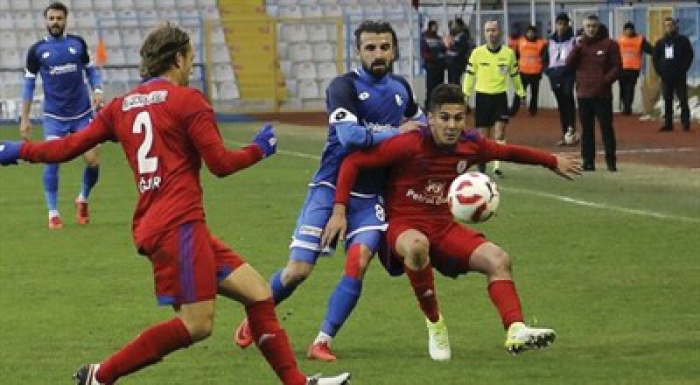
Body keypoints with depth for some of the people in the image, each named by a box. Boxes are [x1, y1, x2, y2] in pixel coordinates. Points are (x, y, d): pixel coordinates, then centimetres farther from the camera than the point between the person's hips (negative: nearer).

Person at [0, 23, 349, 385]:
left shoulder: (122, 105, 16)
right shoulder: (187, 100, -4)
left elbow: (68, 147, 12)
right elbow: (220, 163, -8)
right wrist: (259, 149, 11)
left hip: (153, 225, 9)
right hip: (178, 224, -9)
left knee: (258, 293, 9)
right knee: (197, 323, -11)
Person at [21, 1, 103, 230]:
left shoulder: (78, 44, 3)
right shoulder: (37, 50, -1)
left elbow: (91, 70, 12)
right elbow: (29, 84, 4)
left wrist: (97, 91, -8)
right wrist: (25, 119, 1)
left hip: (82, 114, 1)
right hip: (54, 117, -1)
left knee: (93, 161, -4)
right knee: (52, 161, -13)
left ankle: (83, 200, 24)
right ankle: (53, 213, -1)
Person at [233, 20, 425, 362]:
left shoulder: (401, 88, 9)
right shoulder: (344, 86, -11)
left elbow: (420, 122, 30)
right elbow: (350, 136, -25)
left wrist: (418, 129, 6)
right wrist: (396, 133, -17)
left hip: (370, 193, 4)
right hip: (330, 187, -4)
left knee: (358, 262, -19)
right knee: (298, 270, -7)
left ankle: (323, 342, -12)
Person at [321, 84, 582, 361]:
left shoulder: (471, 145, -1)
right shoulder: (409, 145, -18)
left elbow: (508, 152, 20)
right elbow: (352, 163, -14)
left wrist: (553, 161, 27)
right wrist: (339, 211, -20)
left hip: (443, 226, 6)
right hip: (402, 225, -6)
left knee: (498, 259, -13)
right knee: (418, 244, -40)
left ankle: (516, 332, -20)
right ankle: (434, 324, -20)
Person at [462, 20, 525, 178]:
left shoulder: (508, 53, 1)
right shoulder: (477, 53, -1)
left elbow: (515, 75, 12)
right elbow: (470, 74, 6)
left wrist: (521, 94, 16)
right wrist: (466, 93, 2)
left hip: (500, 95, 0)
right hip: (482, 95, 0)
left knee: (500, 130, -12)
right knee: (483, 133, 3)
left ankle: (497, 165, -12)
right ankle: (482, 162, 22)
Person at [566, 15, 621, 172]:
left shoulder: (609, 44, 0)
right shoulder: (580, 45, 12)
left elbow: (617, 67, -2)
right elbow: (569, 64, 1)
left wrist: (606, 80, -14)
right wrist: (577, 47, -10)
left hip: (602, 94, -4)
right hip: (584, 94, 4)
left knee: (606, 127, -4)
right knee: (587, 129, 6)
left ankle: (611, 161, 0)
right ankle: (588, 161, 9)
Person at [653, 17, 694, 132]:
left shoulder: (683, 40, 1)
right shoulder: (660, 42, 12)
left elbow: (689, 55, -2)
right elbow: (655, 58, 16)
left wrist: (683, 70, -10)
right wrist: (659, 71, 3)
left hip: (679, 76, -4)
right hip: (666, 76, 4)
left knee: (683, 100, -6)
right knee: (667, 101, 5)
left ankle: (685, 123, -5)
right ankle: (668, 123, 8)